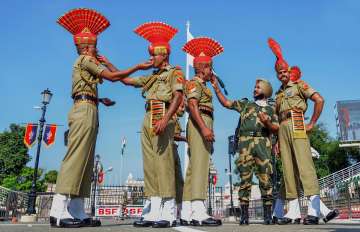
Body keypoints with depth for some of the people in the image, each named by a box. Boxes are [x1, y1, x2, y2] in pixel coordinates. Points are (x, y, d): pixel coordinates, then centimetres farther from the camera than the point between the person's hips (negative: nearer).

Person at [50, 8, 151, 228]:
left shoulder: (85, 63, 28)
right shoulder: (85, 59, 2)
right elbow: (112, 76, -5)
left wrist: (100, 100, 24)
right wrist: (138, 67, 0)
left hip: (88, 112, 10)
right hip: (85, 110, -10)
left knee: (85, 162, 2)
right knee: (75, 158, -16)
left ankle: (77, 213, 1)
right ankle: (59, 211, -18)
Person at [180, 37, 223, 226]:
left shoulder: (202, 86, 28)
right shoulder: (195, 83, -2)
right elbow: (192, 105, -17)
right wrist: (204, 127, -27)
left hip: (202, 127, 10)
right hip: (199, 124, -10)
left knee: (193, 168, 5)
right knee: (199, 164, -17)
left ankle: (187, 214, 6)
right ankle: (198, 212, -21)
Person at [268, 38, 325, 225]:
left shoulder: (299, 85, 8)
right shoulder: (278, 94, 24)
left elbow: (319, 100, -5)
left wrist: (312, 123, -8)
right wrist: (276, 140, 14)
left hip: (297, 125, -6)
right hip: (282, 129, 7)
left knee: (304, 164, -15)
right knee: (287, 167, 2)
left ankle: (313, 211, -19)